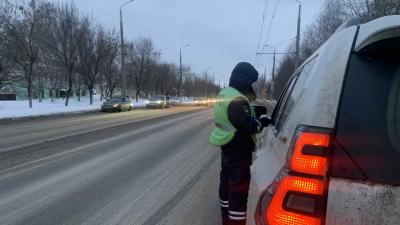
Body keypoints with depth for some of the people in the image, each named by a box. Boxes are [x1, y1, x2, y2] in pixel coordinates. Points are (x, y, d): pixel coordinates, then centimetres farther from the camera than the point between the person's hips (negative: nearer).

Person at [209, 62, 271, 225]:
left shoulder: (225, 94, 11)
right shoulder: (238, 99, -22)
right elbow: (247, 126, -25)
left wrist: (254, 115, 5)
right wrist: (262, 122, -9)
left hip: (228, 148, 11)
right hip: (239, 152, -11)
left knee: (227, 183, 20)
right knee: (239, 190, -2)